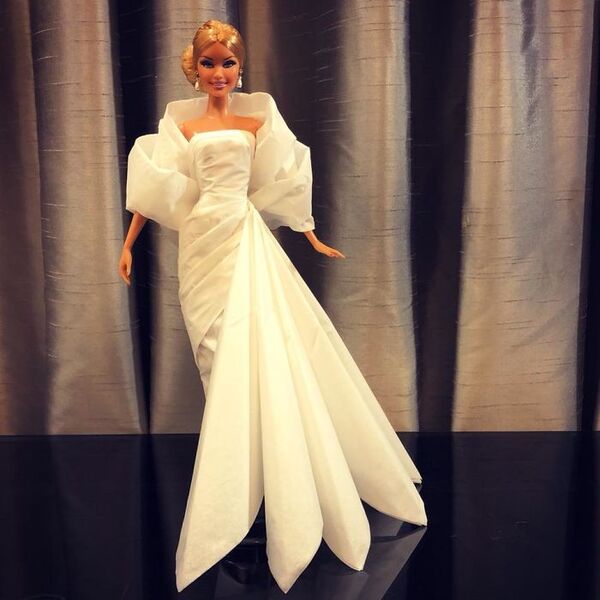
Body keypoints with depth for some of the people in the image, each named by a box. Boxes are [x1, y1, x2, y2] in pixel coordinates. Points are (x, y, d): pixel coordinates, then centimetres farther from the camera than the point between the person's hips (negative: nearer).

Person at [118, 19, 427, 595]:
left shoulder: (258, 121, 6)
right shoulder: (179, 125, 8)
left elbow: (282, 184, 11)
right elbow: (153, 188, 8)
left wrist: (312, 237, 12)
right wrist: (128, 244, 3)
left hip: (248, 240, -1)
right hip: (202, 244, 2)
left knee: (254, 345, -9)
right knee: (218, 356, 5)